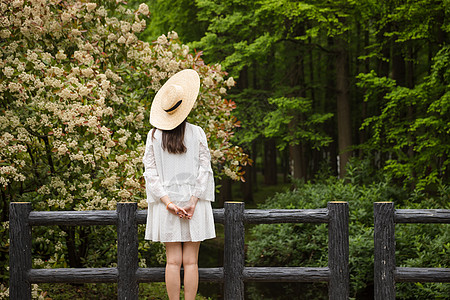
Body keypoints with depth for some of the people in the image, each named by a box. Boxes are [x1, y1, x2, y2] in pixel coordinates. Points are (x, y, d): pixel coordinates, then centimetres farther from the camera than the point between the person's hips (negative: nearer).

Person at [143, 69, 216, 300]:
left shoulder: (154, 135, 1)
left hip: (167, 205, 1)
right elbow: (204, 169, -6)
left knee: (173, 260, 4)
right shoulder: (196, 133, -2)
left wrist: (167, 201, -7)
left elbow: (150, 171, -4)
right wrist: (193, 201, -8)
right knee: (191, 261, 2)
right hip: (194, 205, -1)